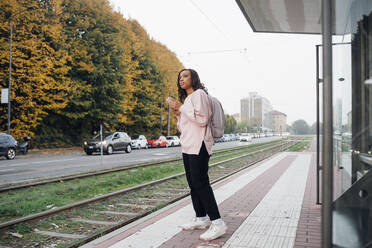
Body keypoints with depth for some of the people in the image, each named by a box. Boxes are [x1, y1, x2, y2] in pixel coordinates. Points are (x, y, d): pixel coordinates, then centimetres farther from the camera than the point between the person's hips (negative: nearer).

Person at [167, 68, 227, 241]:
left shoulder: (199, 94, -5)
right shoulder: (186, 99, 22)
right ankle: (201, 219, 19)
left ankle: (217, 223, -11)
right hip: (187, 147, 10)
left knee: (200, 182, -14)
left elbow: (202, 119, -19)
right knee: (193, 183, 10)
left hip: (198, 146, -9)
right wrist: (177, 113, 7)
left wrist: (181, 107, -13)